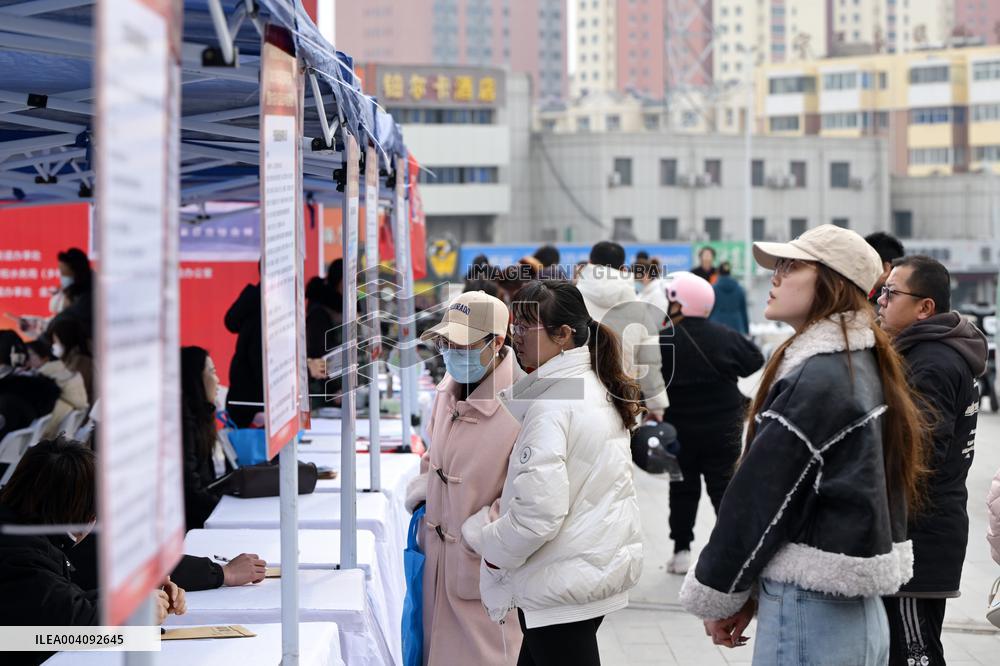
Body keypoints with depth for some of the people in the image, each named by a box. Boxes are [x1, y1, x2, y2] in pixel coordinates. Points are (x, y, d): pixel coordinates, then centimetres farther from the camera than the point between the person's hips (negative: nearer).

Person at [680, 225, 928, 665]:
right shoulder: (864, 368, 11)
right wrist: (755, 592, 14)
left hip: (810, 616, -9)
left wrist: (715, 594, -1)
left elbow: (761, 497, -13)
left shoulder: (816, 379, -17)